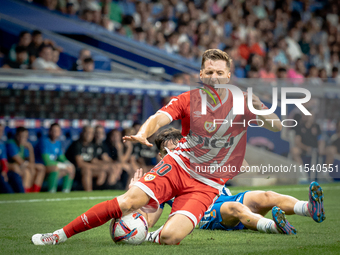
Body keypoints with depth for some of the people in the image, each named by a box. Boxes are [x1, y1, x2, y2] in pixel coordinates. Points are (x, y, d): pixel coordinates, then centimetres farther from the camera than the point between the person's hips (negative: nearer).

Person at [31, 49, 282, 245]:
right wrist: (143, 133, -40)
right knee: (128, 201, -19)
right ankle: (61, 235, -6)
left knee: (170, 237, -24)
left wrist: (260, 109, -28)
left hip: (207, 184, -1)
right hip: (177, 165, 1)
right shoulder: (188, 100, -1)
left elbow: (277, 127, -6)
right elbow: (160, 118, -16)